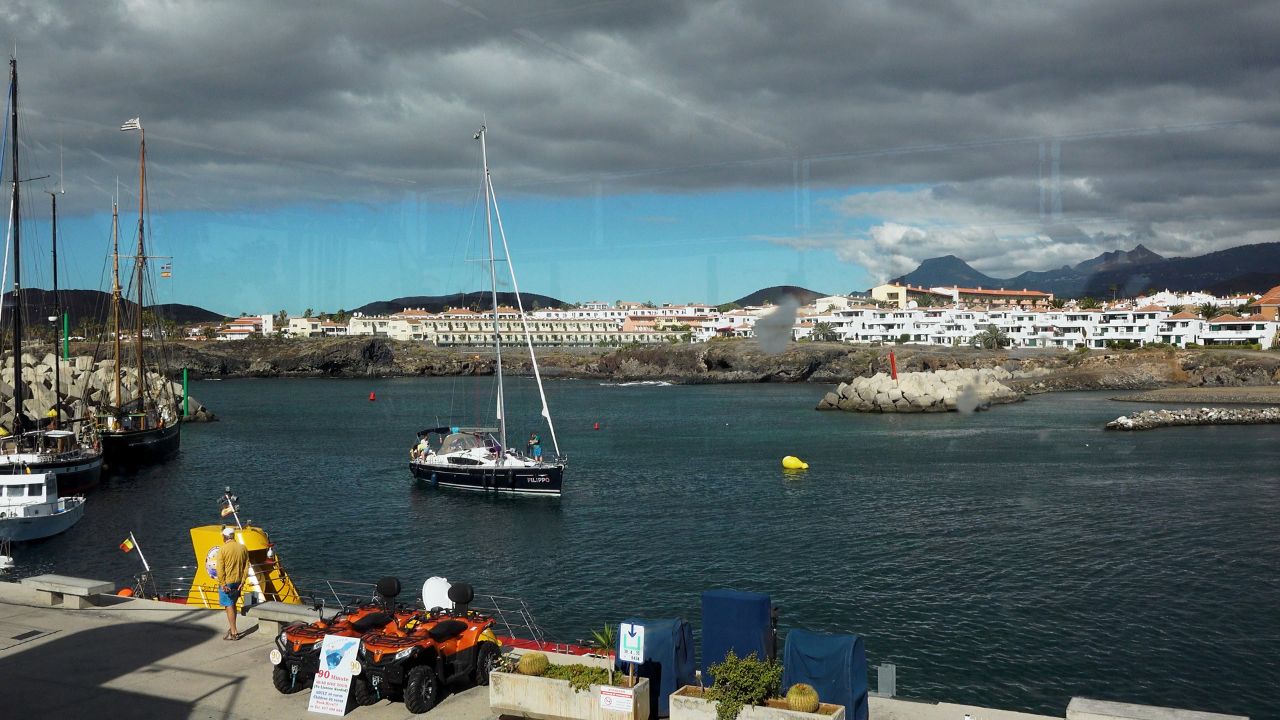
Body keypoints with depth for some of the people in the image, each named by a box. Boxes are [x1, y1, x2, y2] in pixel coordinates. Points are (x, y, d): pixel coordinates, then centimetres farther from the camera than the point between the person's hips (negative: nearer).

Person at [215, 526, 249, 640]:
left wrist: (223, 584, -12)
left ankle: (234, 633, 1)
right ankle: (231, 628, 30)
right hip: (238, 582, 6)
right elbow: (246, 566, 3)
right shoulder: (243, 548, 2)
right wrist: (242, 581, 6)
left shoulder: (222, 549, -13)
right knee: (233, 604, 20)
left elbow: (220, 569, -15)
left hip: (227, 583, -6)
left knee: (229, 606, 0)